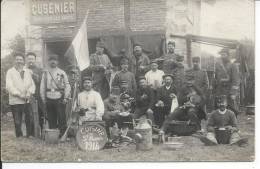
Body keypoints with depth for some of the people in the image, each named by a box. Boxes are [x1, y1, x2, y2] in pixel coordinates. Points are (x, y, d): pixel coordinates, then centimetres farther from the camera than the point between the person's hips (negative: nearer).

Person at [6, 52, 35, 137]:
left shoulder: (28, 71, 13)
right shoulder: (10, 72, 1)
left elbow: (32, 84, 10)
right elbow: (9, 86, -8)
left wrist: (29, 93, -10)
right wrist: (19, 94, -16)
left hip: (28, 101, 3)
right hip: (15, 101, -3)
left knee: (30, 120, 2)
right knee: (17, 122, 2)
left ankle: (30, 136, 14)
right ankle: (19, 137, 13)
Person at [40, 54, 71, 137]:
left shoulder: (62, 73, 5)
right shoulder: (45, 73, 11)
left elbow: (67, 85, 3)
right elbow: (42, 87, 11)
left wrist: (66, 98, -5)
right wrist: (43, 98, 5)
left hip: (59, 99, -2)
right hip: (49, 99, 2)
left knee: (61, 118, -7)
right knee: (51, 119, 6)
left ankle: (63, 135, -2)